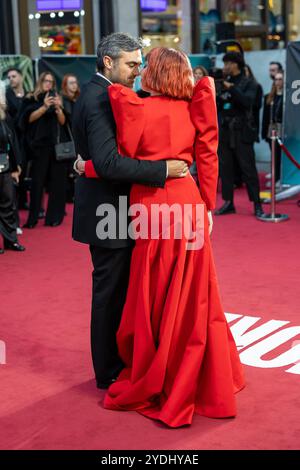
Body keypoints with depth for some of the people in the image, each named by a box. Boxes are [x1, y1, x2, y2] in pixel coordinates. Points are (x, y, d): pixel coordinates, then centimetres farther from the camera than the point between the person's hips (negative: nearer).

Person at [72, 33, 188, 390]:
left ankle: (116, 360, 33)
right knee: (110, 291, 2)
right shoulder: (100, 100, -20)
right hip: (108, 213, -10)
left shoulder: (97, 95, 12)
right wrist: (163, 169, -28)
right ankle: (109, 372, 17)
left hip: (110, 211, 10)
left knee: (117, 290, 19)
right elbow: (108, 162, -30)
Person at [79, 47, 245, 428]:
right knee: (193, 298, 16)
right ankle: (204, 382, 29)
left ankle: (150, 387, 21)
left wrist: (86, 166, 12)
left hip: (157, 210, -5)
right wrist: (208, 206, 12)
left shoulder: (137, 108, -9)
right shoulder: (193, 109, 5)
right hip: (190, 207, 5)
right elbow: (206, 157, 5)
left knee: (155, 302, 6)